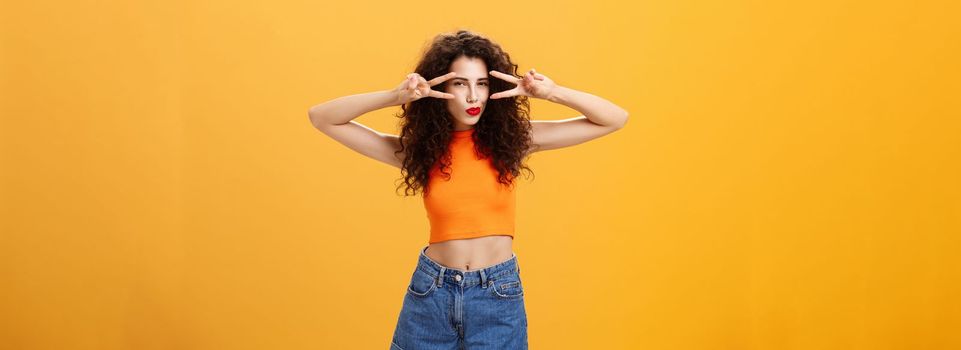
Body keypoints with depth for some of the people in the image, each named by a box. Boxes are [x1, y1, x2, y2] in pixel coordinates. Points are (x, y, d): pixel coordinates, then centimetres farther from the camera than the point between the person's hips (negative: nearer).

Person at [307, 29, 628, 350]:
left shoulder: (512, 138, -4)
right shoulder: (418, 149, -4)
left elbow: (615, 119, -4)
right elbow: (321, 118, -7)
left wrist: (552, 93, -20)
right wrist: (394, 96, -20)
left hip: (498, 297, 0)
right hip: (430, 294, 1)